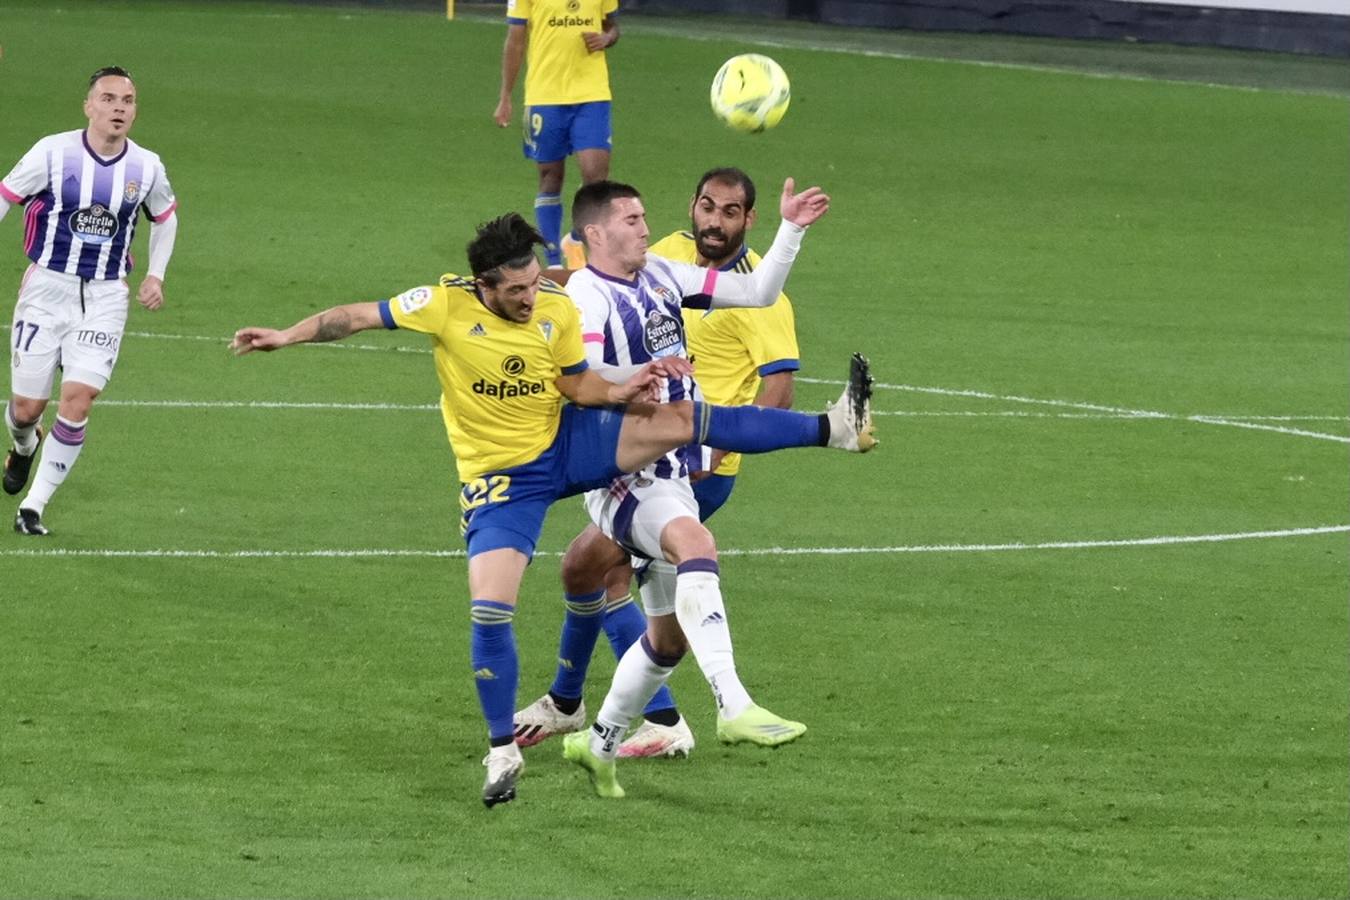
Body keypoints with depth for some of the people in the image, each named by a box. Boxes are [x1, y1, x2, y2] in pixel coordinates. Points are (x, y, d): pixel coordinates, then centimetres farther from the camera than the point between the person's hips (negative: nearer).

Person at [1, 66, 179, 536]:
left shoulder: (147, 167, -1)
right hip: (47, 288, -1)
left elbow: (165, 216, 19)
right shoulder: (53, 152, -10)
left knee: (77, 401, -15)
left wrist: (155, 274, 8)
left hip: (105, 298, 1)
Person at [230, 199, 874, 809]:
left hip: (566, 444, 2)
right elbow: (358, 316, -8)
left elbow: (579, 387, 3)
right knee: (488, 611, -13)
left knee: (685, 418, -12)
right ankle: (502, 750, 2)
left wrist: (630, 386, -14)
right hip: (500, 476, -2)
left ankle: (835, 429, -5)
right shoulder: (447, 304, -18)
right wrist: (286, 336, -10)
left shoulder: (558, 310, -9)